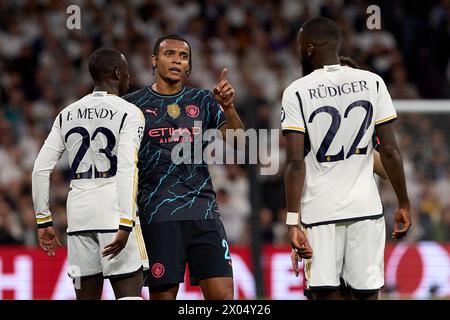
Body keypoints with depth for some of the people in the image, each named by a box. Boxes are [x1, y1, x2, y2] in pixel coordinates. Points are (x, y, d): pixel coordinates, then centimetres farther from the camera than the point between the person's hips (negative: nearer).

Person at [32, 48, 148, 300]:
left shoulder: (67, 115, 14)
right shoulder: (129, 113, -2)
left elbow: (41, 169, 11)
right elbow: (127, 170, -14)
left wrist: (44, 221, 17)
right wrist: (125, 225, -18)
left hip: (78, 212, 5)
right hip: (114, 210, -5)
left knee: (87, 296, 9)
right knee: (129, 295, -6)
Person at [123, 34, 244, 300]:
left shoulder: (203, 101, 12)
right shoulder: (134, 104, 6)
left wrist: (228, 108, -17)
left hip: (203, 211, 2)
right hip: (157, 216, -2)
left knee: (222, 294, -6)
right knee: (163, 295, -2)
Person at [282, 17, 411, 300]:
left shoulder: (297, 92, -4)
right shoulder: (372, 83, 3)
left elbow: (296, 162, -9)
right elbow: (390, 151, 1)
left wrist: (293, 222, -9)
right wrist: (404, 204, 9)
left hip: (320, 211, -2)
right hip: (366, 207, 2)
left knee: (326, 293, 0)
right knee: (367, 293, 6)